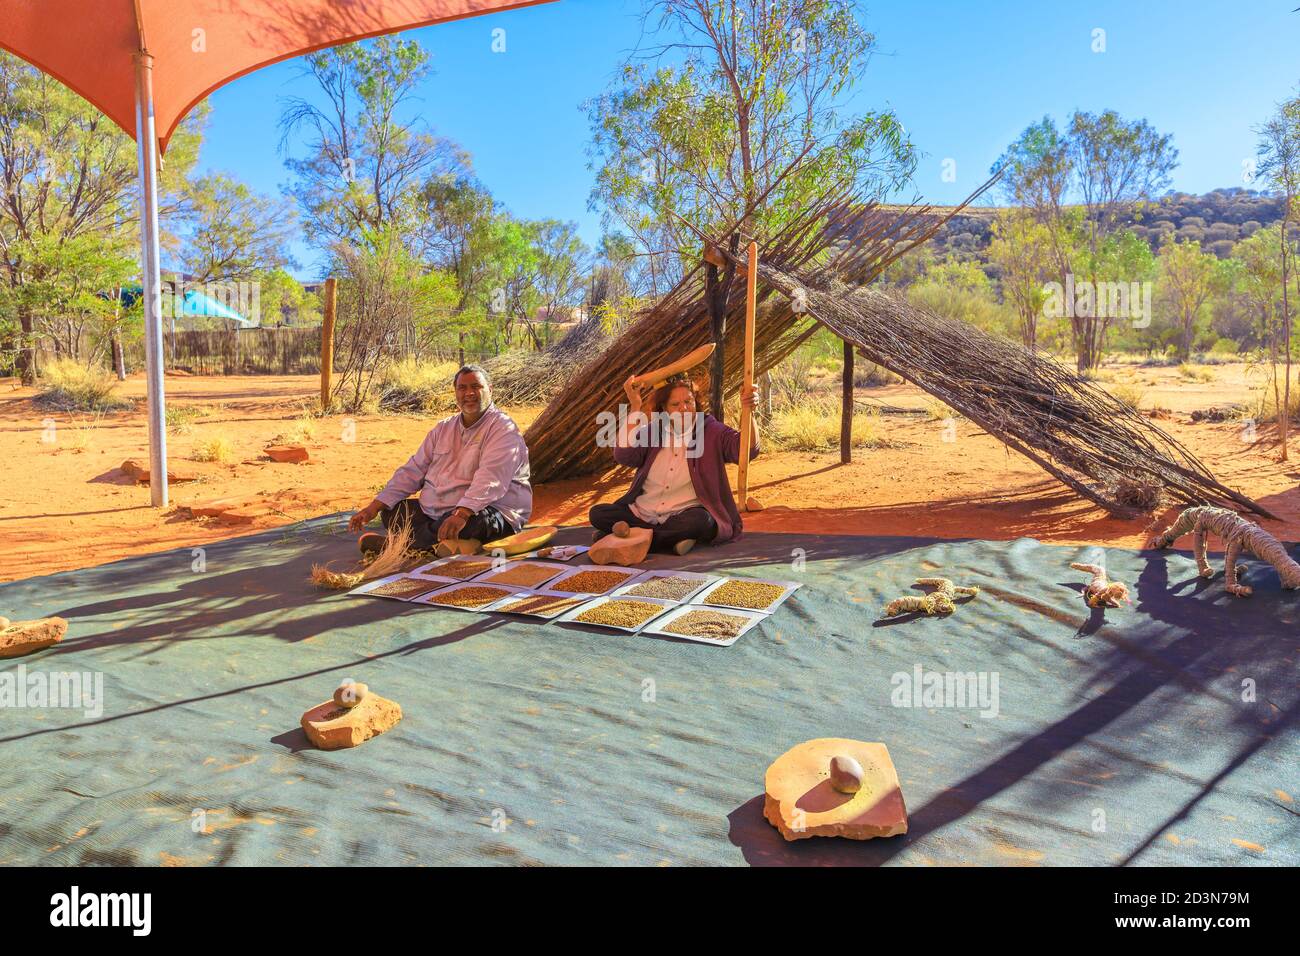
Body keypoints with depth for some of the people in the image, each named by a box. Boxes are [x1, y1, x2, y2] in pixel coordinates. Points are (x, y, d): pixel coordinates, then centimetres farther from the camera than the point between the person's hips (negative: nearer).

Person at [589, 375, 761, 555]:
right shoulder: (652, 431, 8)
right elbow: (623, 456, -10)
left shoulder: (711, 431, 3)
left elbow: (747, 450, -12)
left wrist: (748, 412, -30)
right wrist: (635, 407, -13)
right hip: (642, 513, 3)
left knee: (699, 521, -36)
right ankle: (673, 538, -20)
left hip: (685, 515, -3)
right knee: (597, 513, -17)